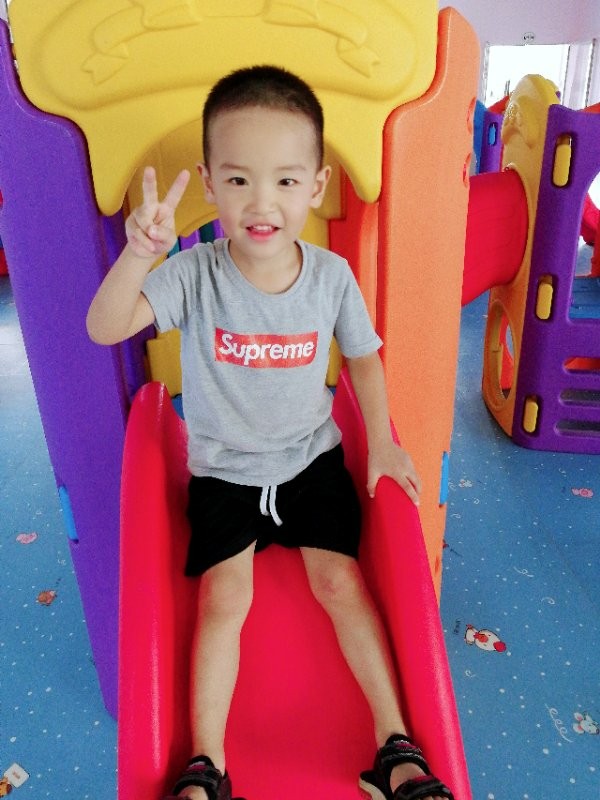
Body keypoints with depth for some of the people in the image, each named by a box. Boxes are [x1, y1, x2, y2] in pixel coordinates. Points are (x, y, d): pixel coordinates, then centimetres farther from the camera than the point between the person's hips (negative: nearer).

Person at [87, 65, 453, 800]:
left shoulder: (331, 275, -11)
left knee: (340, 581, -3)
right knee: (224, 598, -6)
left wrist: (381, 442, -2)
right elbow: (104, 329, -27)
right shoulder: (194, 274, -17)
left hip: (311, 458, 1)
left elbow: (363, 356, 3)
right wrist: (138, 254, -45)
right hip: (223, 469, 0)